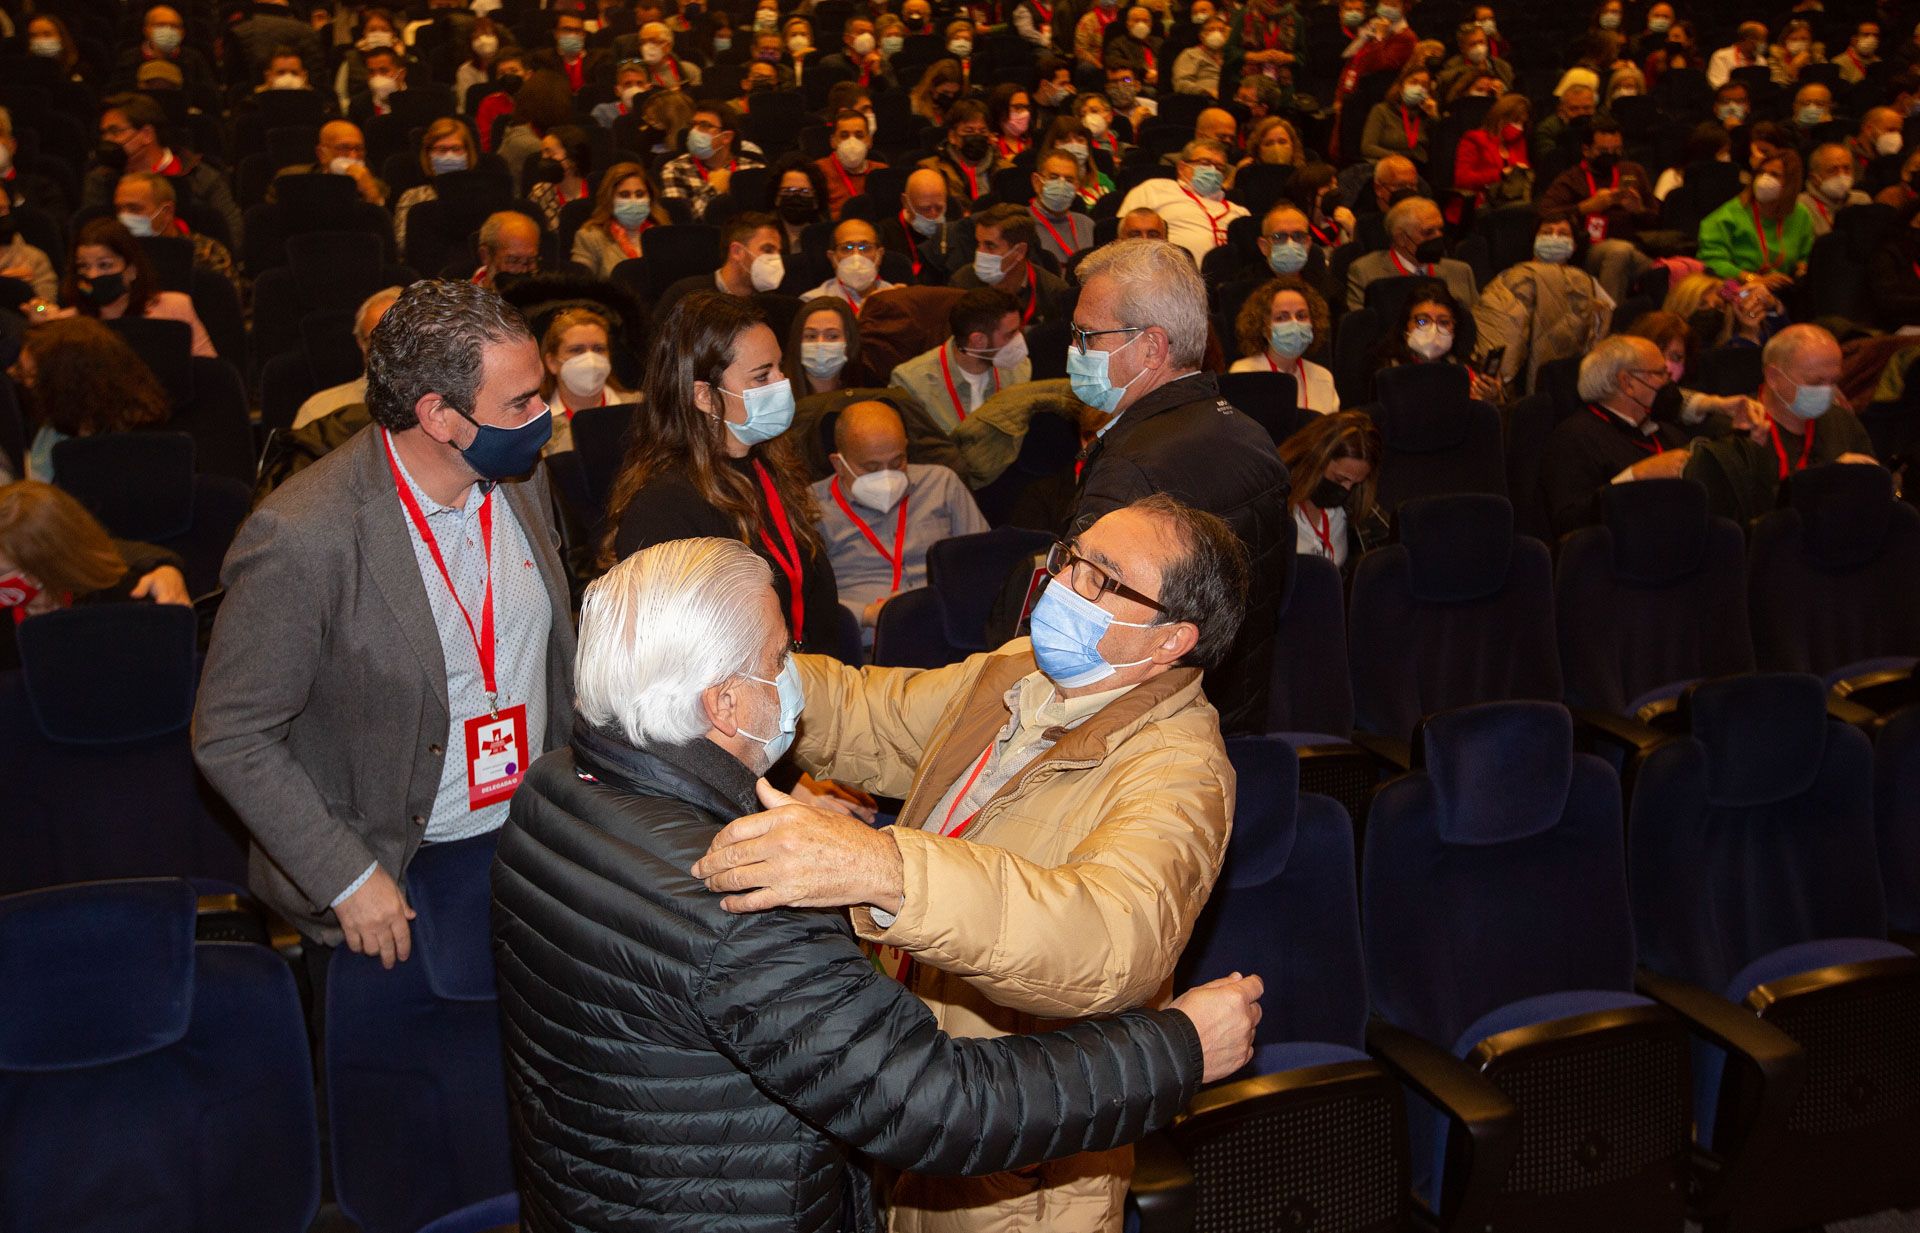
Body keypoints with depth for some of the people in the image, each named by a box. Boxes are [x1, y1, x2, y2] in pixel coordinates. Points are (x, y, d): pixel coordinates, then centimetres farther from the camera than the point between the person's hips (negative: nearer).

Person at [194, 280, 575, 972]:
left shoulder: (521, 479, -3)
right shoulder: (302, 538, -25)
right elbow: (230, 738, -18)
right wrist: (349, 879, -18)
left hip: (538, 845, 6)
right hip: (393, 886, -5)